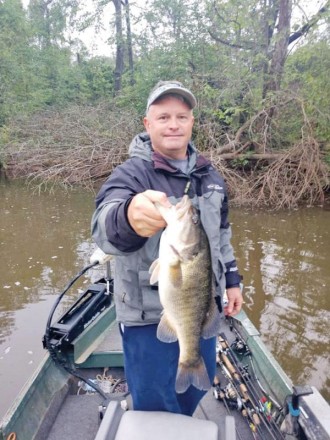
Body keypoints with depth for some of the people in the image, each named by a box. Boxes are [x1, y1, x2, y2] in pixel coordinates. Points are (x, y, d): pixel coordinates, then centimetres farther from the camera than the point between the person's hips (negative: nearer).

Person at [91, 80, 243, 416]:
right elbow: (104, 227, -36)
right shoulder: (130, 174, -15)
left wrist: (232, 280, 14)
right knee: (155, 406, 11)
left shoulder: (210, 175, 5)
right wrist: (130, 218, -57)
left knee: (199, 385, 25)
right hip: (148, 315, -5)